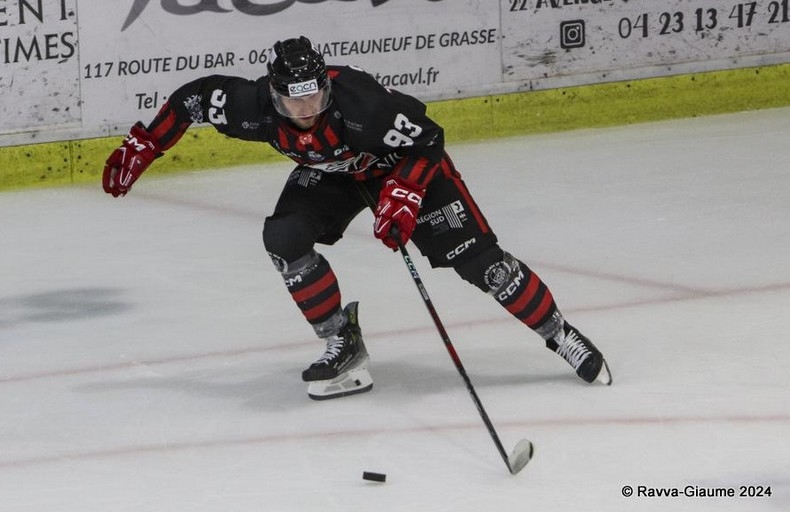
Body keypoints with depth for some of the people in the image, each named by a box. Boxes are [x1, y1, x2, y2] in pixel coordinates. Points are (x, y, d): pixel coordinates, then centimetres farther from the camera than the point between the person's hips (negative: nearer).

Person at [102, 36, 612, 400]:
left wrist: (403, 197, -37)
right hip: (330, 175, 4)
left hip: (404, 164, -4)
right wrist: (140, 147, -10)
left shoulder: (360, 100, -40)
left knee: (478, 259, -12)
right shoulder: (255, 106, -29)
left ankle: (559, 334, 4)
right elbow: (191, 98, -12)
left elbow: (427, 140, -28)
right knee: (284, 236, -21)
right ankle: (345, 350, -7)